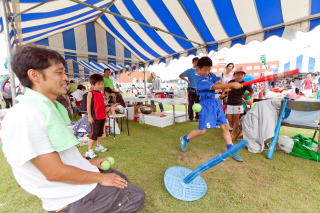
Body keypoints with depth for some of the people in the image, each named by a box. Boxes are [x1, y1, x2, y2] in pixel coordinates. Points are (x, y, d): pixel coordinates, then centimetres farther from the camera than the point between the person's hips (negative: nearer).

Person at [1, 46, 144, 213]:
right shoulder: (25, 116, -27)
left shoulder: (50, 108, 4)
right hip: (72, 198, -8)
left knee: (120, 179, 26)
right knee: (136, 196, 4)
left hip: (80, 176, 9)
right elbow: (55, 172, -26)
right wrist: (100, 178, -16)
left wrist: (89, 162, 11)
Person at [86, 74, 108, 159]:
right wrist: (89, 116, -15)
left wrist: (105, 114, 17)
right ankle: (89, 150, 6)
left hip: (102, 116, 7)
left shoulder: (101, 94, 10)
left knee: (100, 132, 18)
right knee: (94, 133, -4)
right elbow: (88, 106, -12)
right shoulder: (90, 93, -9)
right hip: (95, 117, -7)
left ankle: (98, 146, 34)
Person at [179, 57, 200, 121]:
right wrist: (187, 80, -12)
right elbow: (180, 76, -4)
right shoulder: (189, 71, 3)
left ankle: (198, 117, 16)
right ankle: (191, 117, 11)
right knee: (191, 104, 0)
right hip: (191, 89, -3)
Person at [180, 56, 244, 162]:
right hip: (206, 105, -7)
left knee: (224, 126, 7)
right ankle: (185, 139, 19)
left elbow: (219, 83, 1)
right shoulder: (199, 80, -16)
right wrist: (231, 85, -30)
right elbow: (214, 87, -25)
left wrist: (226, 86, -20)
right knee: (202, 130, -5)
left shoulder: (211, 75, 9)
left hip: (215, 102, 7)